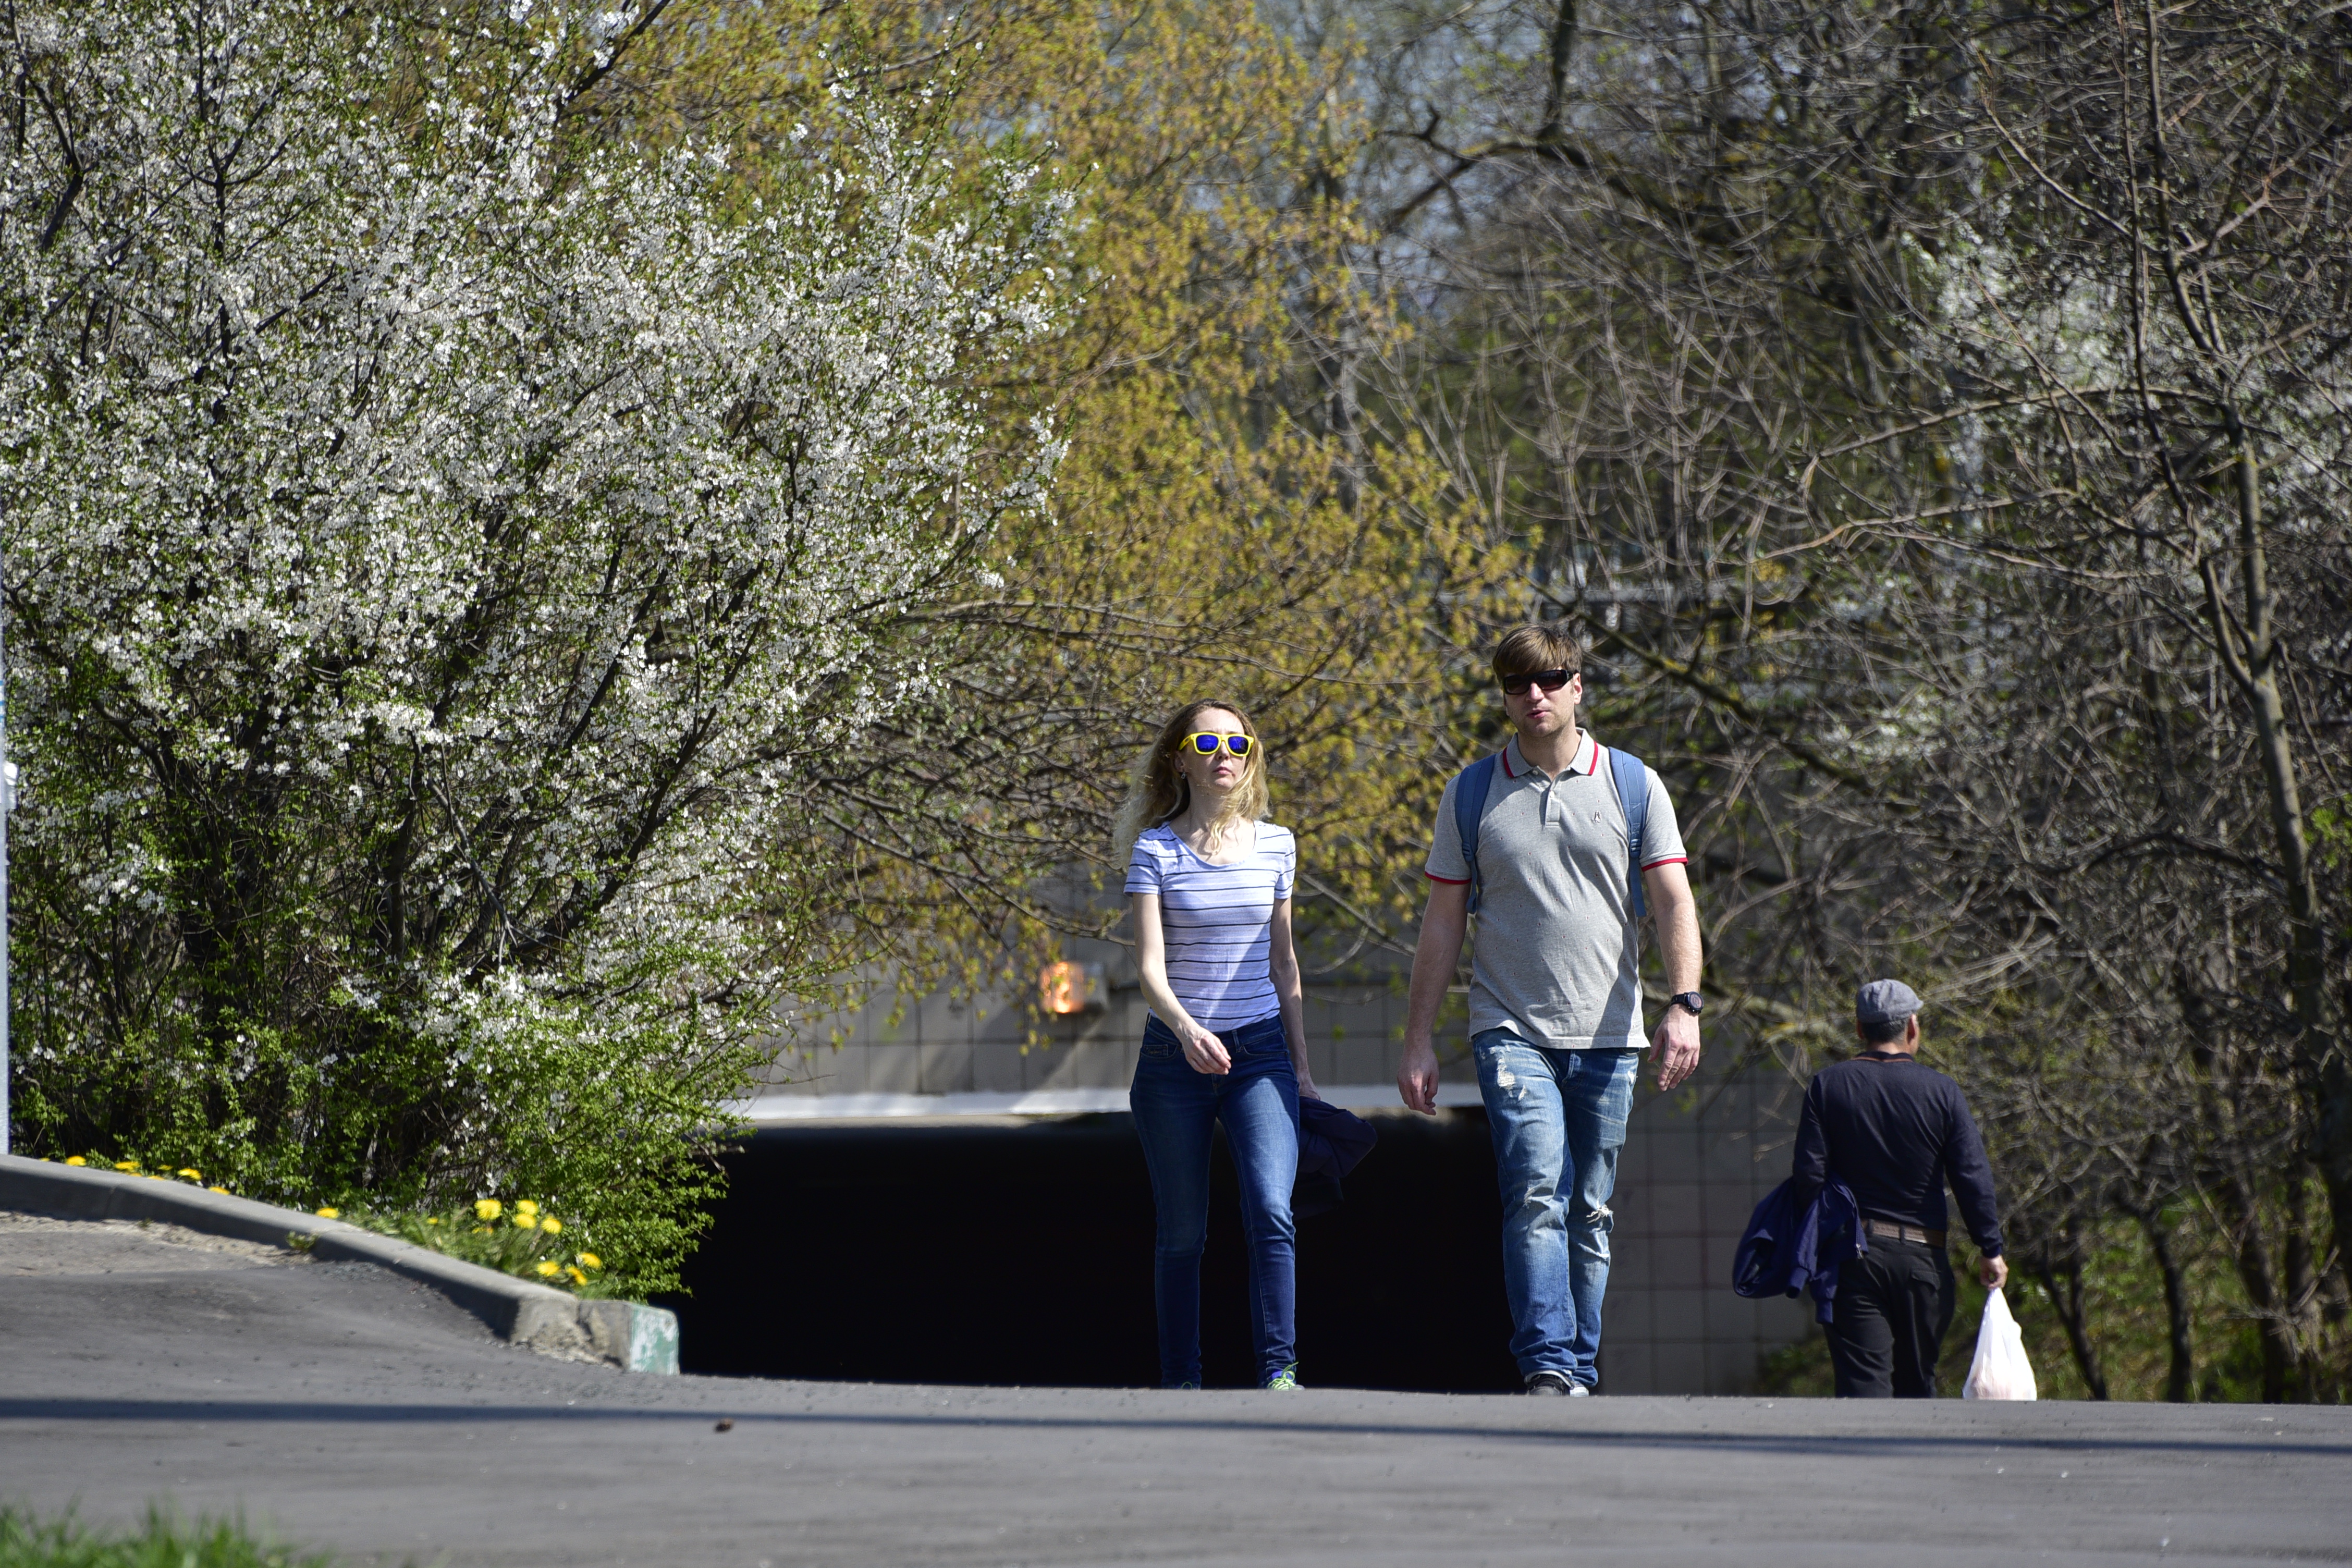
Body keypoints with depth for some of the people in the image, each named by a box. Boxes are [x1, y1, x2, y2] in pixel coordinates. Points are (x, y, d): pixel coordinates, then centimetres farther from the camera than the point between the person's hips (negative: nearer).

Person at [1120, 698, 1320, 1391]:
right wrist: (1185, 1026, -32)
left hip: (1259, 1052, 1)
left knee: (1271, 1212, -17)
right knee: (1182, 1234, 5)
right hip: (1174, 1053, -1)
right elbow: (1149, 964, -12)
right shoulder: (1156, 850, -3)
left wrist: (1301, 1067, 14)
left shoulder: (1275, 846, 6)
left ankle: (1278, 1370, -18)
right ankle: (1180, 1380, 14)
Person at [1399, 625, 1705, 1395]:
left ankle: (1581, 1374, 12)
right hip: (1511, 1031, -1)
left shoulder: (1633, 784, 6)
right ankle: (1547, 1367, -24)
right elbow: (1442, 921, 9)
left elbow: (1674, 903, 2)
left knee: (1590, 1214, 5)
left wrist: (1684, 1005, -12)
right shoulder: (1473, 792, 7)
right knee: (1537, 1194, -18)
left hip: (1607, 1035, 1)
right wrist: (1418, 1039, 5)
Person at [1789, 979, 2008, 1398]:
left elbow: (1809, 1175, -6)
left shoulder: (1827, 1085, -1)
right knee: (1917, 1382, 15)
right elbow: (1974, 1178, -3)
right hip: (1923, 1257, 1)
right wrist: (1991, 1250, 6)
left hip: (1852, 1253, -1)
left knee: (1862, 1381, -6)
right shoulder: (1942, 1091, -1)